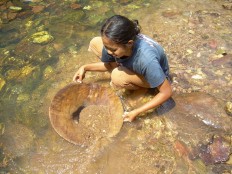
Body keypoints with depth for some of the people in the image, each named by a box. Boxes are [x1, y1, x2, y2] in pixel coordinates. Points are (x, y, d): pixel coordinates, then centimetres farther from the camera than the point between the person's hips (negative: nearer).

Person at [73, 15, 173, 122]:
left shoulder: (147, 59, -43)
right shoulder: (114, 43, -26)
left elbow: (167, 92, -31)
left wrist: (136, 112, -32)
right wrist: (85, 68, -15)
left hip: (154, 75, -5)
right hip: (132, 64, 6)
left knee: (118, 76, -36)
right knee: (95, 43, -9)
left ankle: (142, 87, -3)